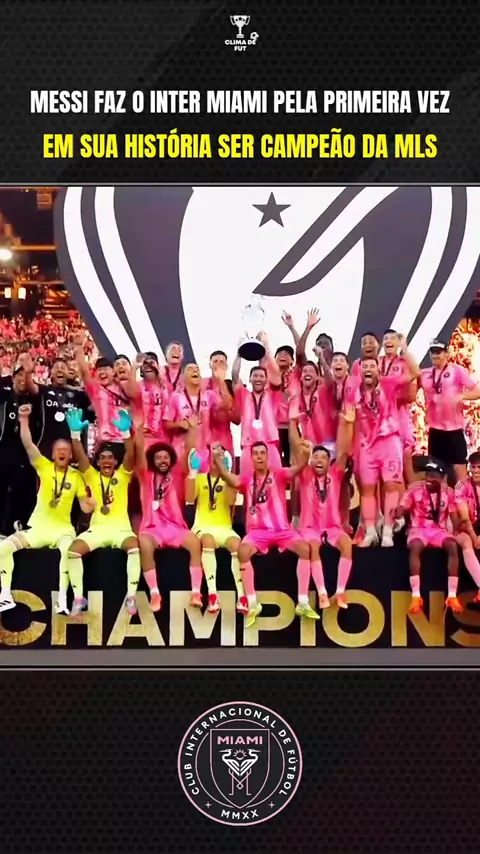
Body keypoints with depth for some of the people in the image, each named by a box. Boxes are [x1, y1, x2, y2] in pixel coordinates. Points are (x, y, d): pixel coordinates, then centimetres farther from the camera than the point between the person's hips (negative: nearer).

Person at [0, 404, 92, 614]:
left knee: (69, 550, -35)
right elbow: (28, 445, -14)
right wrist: (24, 419, -27)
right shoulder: (44, 467, 1)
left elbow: (86, 507, 2)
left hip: (63, 528, -1)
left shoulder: (76, 476, 3)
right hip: (37, 527, 1)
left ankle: (62, 601, -32)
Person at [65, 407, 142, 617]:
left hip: (121, 527, -1)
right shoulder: (91, 476, 12)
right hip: (97, 528, 2)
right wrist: (76, 433, -20)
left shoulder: (123, 475, 9)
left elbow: (130, 455, -9)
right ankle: (78, 597, -13)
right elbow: (80, 457, -3)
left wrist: (125, 432, -26)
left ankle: (131, 596, -23)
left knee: (135, 547, -33)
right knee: (74, 549, -25)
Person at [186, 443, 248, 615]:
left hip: (224, 528, 1)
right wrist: (193, 473, -10)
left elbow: (231, 501, -7)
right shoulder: (200, 478, 13)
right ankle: (212, 594, -40)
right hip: (203, 526, -1)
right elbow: (189, 499, -4)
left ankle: (242, 596, -34)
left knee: (237, 545, -33)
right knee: (208, 541, -38)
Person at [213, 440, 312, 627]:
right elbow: (231, 480, -15)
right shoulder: (246, 480, 7)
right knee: (243, 551, -31)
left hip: (282, 529, 0)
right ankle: (253, 604, -19)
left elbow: (296, 469, -16)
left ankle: (303, 604, -15)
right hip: (257, 530, 0)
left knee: (305, 548, -26)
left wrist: (305, 455, -40)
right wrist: (218, 461, -34)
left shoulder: (278, 475, 5)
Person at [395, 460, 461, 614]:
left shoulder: (448, 492, 1)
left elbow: (454, 518, 1)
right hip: (419, 529, -2)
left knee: (453, 546, -31)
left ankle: (452, 596, -28)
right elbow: (400, 511, -7)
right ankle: (416, 596, -36)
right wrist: (396, 513, -30)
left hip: (439, 530, 2)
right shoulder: (415, 489, -5)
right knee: (414, 547, -37)